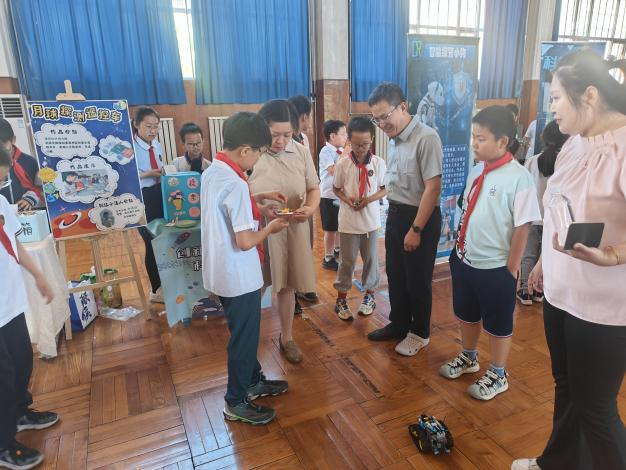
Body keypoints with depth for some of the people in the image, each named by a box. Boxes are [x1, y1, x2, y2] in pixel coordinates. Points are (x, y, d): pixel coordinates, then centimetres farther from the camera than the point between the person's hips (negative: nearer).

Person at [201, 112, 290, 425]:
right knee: (244, 337, 9)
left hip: (220, 271, 9)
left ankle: (253, 381, 42)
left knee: (244, 332, 24)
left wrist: (260, 198, 13)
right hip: (239, 277, -9)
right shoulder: (236, 185, -25)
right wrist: (270, 228, -8)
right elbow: (245, 241, -25)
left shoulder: (211, 172, 3)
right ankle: (236, 403, 26)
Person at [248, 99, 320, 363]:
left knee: (287, 285, 15)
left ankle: (286, 337, 36)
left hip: (293, 229, 3)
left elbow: (314, 188, 6)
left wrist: (311, 208, -15)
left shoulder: (301, 152, -2)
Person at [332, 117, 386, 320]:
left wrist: (370, 199, -15)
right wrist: (347, 199, -15)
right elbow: (336, 188, 4)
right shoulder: (343, 164, -8)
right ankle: (341, 298, 22)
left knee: (371, 258, 13)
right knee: (347, 260, 8)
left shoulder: (379, 163, -6)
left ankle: (369, 294, 32)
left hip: (371, 219, 1)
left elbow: (384, 189, 3)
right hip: (349, 220, -1)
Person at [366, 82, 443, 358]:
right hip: (395, 214, 8)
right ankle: (398, 324, 39)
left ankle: (420, 333, 29)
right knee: (395, 275, 19)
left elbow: (433, 188, -21)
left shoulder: (426, 138, -20)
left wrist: (416, 229, -20)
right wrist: (394, 215, 11)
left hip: (421, 217, -8)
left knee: (417, 280, 8)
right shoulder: (394, 139, 6)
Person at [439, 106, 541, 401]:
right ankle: (468, 358, 49)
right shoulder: (476, 171, 3)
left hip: (495, 268, -7)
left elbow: (522, 228, -17)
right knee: (466, 314, 25)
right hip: (464, 260, 7)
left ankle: (497, 376, 36)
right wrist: (459, 249, 11)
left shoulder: (519, 177, -19)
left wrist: (511, 270, -13)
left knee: (497, 324, 14)